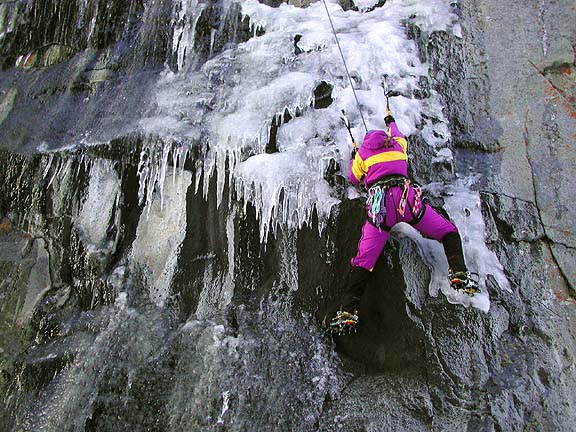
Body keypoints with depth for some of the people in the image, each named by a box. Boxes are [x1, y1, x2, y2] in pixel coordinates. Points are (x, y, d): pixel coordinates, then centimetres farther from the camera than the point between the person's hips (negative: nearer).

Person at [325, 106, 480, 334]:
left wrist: (353, 157, 51)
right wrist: (390, 120, 71)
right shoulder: (397, 144, 27)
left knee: (364, 259, -4)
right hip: (406, 198, 1)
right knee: (449, 233, 16)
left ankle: (348, 310, -13)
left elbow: (354, 178, 35)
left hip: (379, 204, 0)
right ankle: (459, 275, -6)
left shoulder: (362, 152, 24)